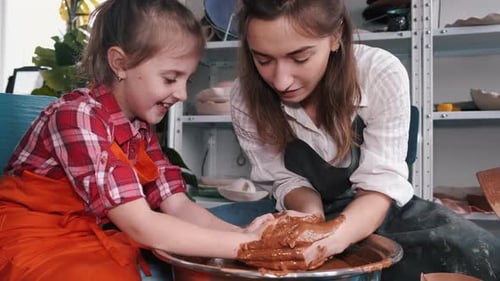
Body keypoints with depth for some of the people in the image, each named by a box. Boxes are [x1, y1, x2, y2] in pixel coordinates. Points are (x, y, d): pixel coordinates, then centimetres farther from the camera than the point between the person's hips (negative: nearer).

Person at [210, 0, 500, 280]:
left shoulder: (382, 75, -23)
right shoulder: (247, 98, -18)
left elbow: (381, 184, -23)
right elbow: (288, 181, -10)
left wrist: (333, 237, -43)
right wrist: (311, 218, -33)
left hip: (378, 210, -1)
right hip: (305, 211, 2)